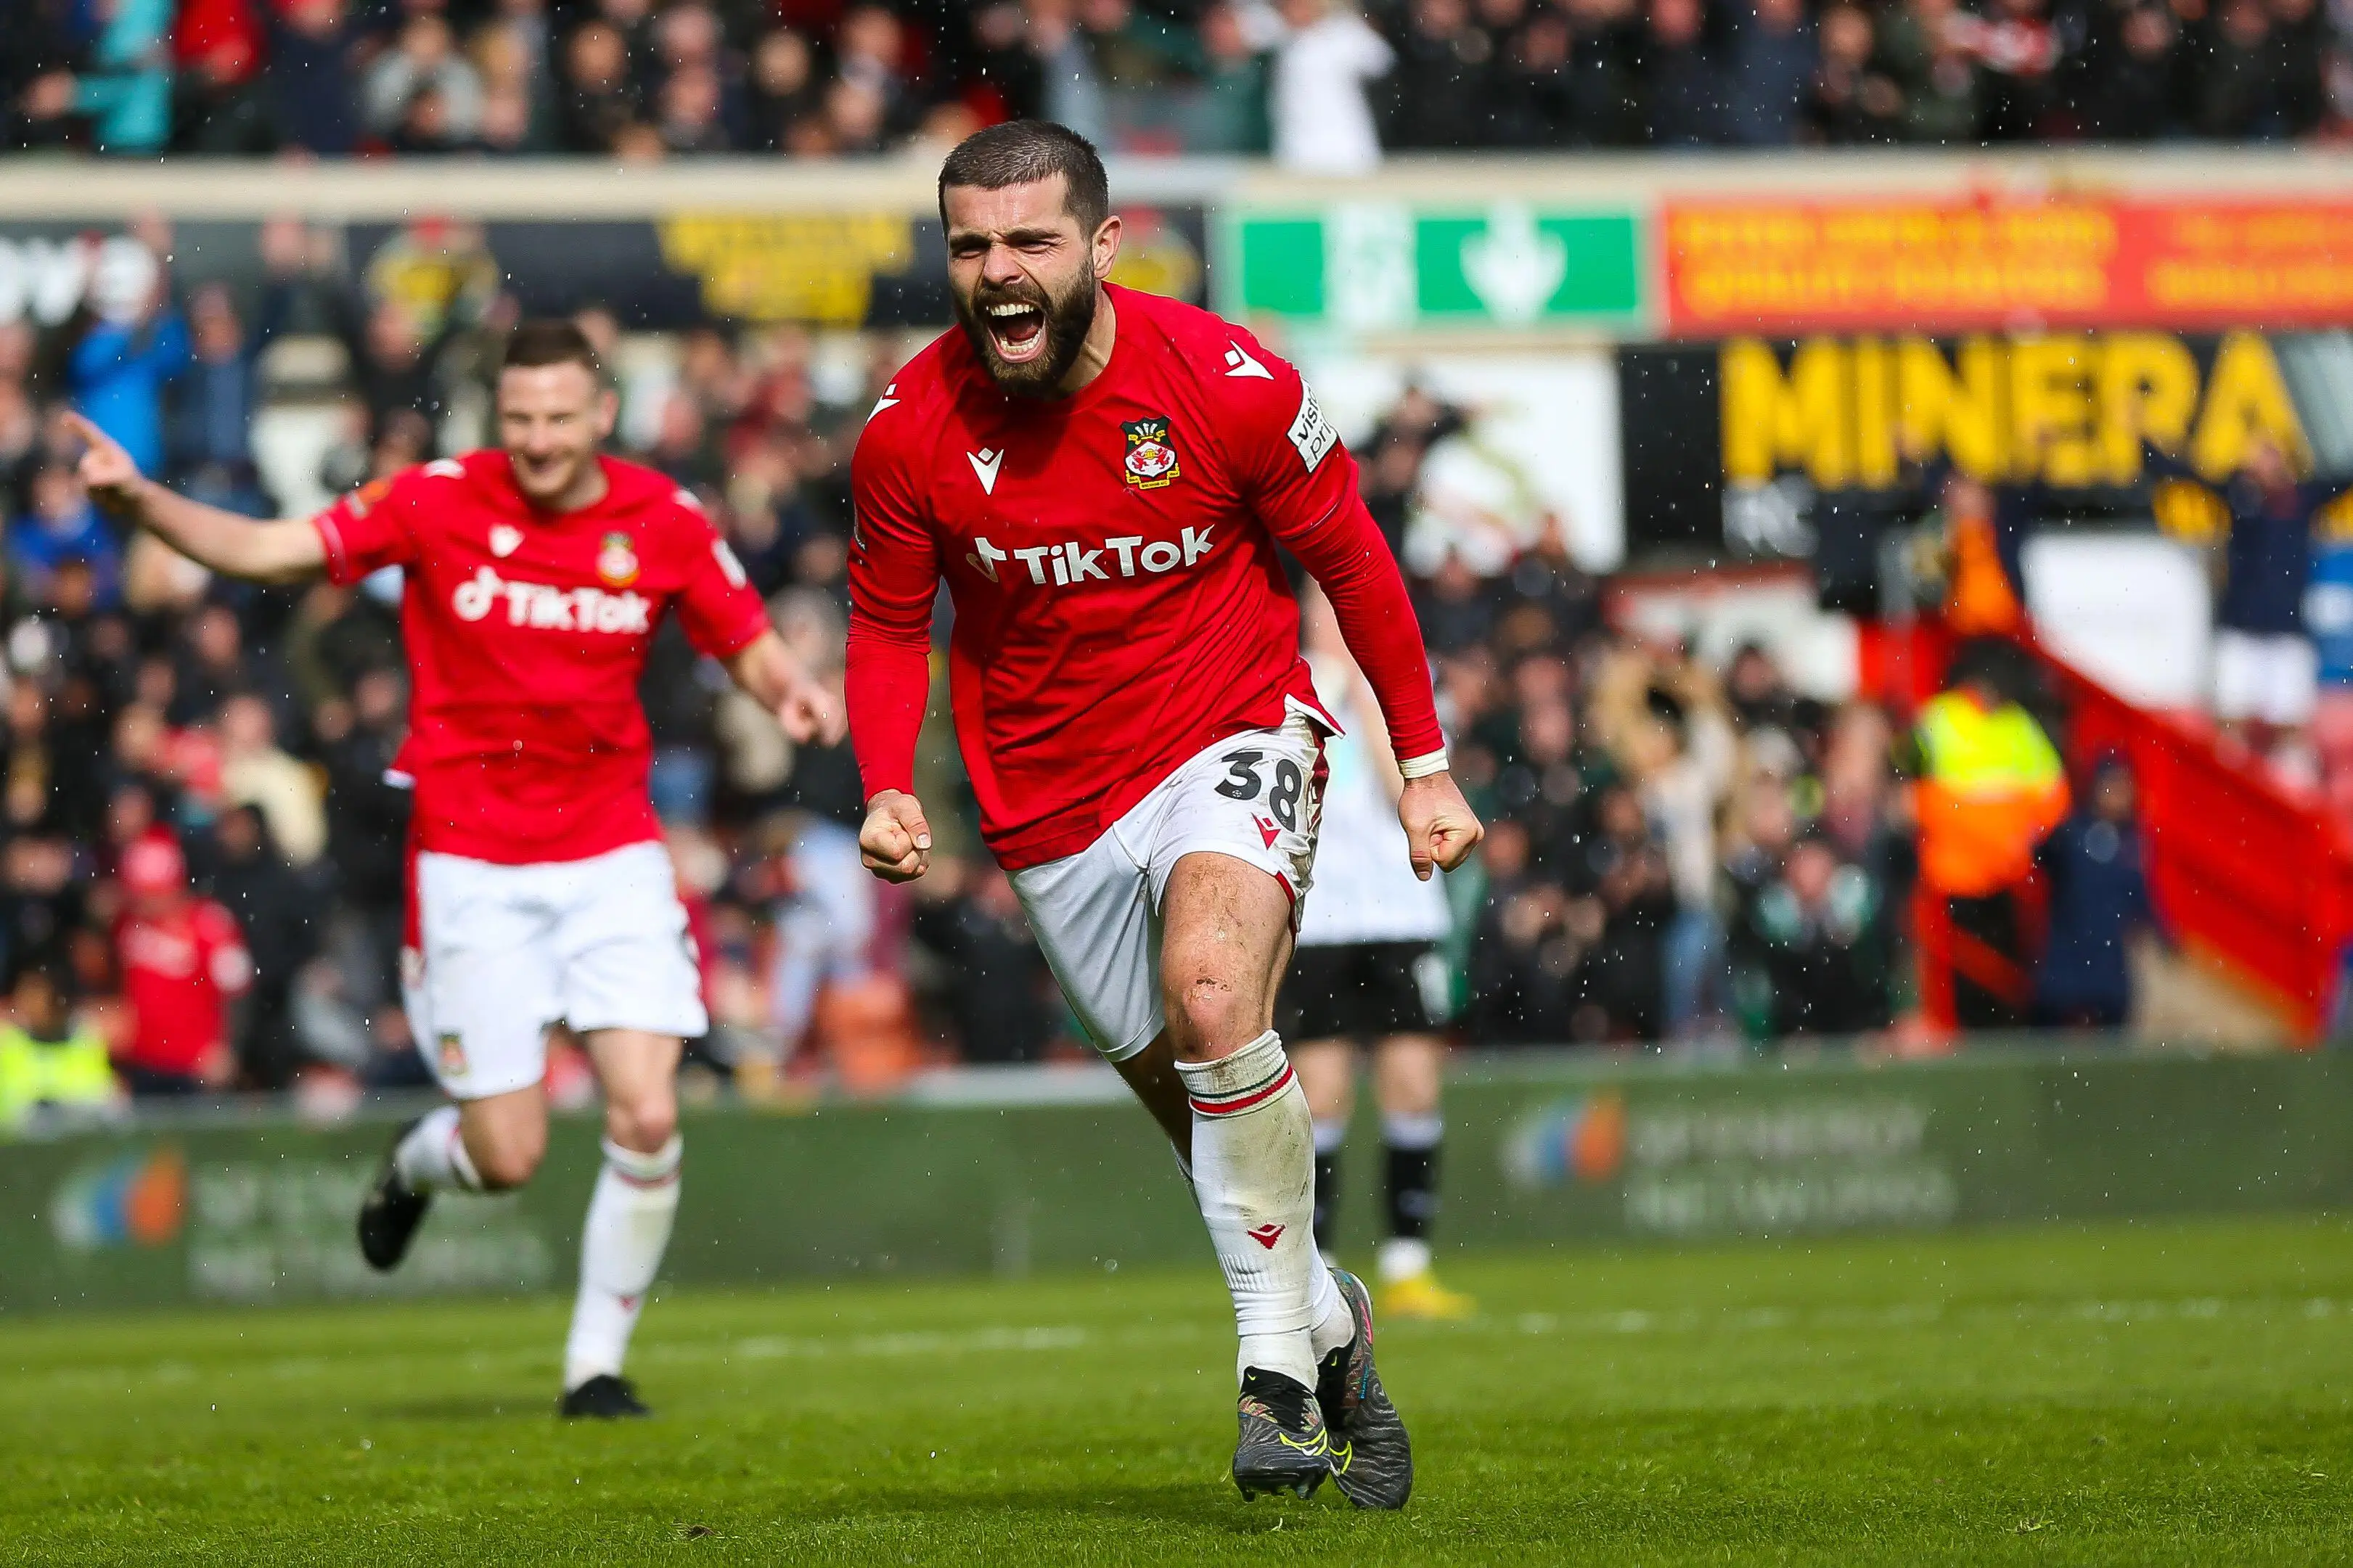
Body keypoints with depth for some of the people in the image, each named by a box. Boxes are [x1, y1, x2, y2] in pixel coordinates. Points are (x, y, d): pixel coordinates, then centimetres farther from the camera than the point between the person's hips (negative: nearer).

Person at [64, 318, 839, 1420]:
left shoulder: (663, 522, -1)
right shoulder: (439, 502, -7)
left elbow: (750, 649, 9)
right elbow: (268, 551, -7)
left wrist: (789, 690, -14)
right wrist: (140, 500, -21)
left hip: (612, 854, 2)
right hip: (471, 863, -2)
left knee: (647, 1118, -12)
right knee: (507, 1156, -3)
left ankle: (596, 1363, 7)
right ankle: (414, 1165, 36)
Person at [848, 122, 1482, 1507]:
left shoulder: (1228, 385, -16)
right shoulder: (911, 432, -11)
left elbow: (1351, 560, 0)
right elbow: (889, 625, 6)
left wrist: (1425, 762, 4)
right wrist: (888, 791, -11)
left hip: (1233, 736, -3)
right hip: (1050, 801, 3)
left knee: (1213, 989, -30)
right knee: (1184, 1088, 9)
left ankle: (1280, 1359, -19)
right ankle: (1331, 1325, 36)